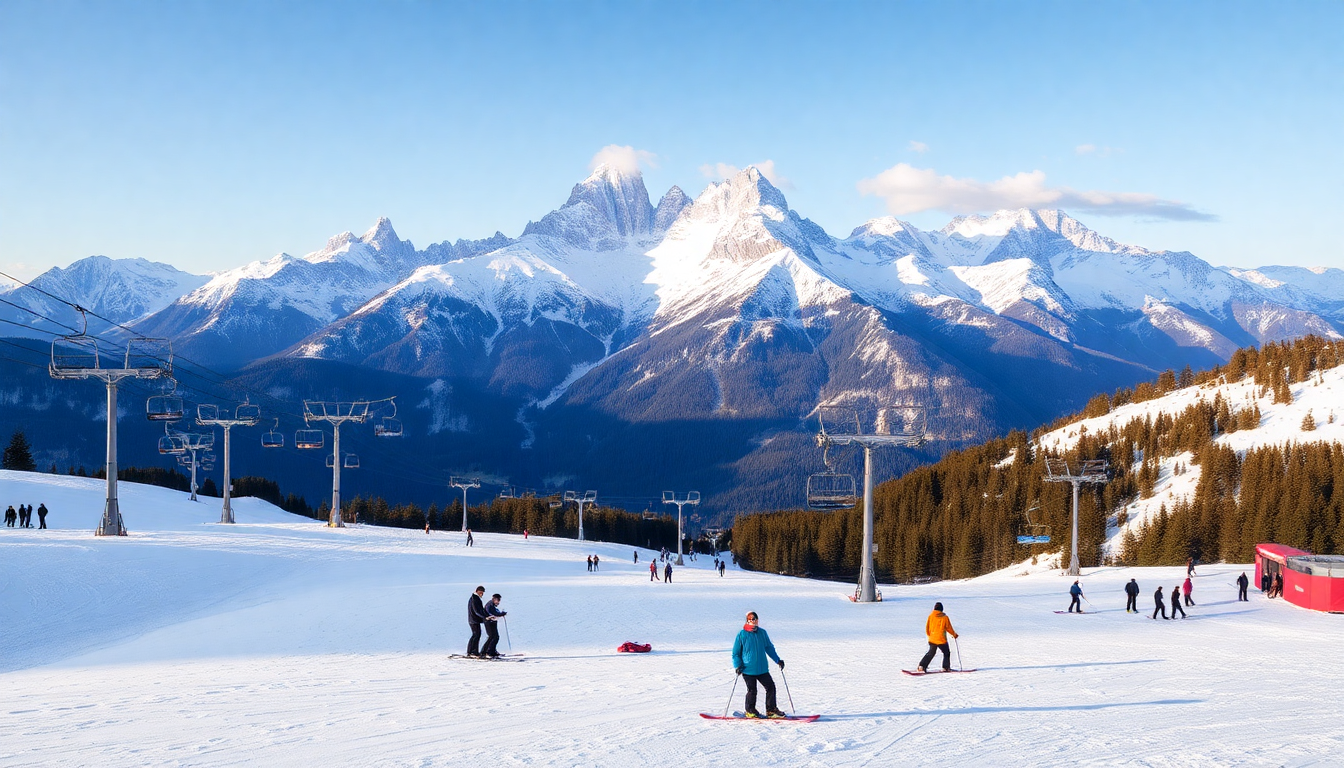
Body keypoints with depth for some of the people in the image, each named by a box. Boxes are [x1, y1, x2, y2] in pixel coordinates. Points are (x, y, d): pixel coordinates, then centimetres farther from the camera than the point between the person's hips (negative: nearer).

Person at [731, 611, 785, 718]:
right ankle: (750, 711, 20)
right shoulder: (742, 634, -6)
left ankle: (771, 710, 13)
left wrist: (777, 660, 12)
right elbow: (736, 652, 1)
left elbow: (769, 648, 18)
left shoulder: (762, 633, 5)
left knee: (770, 687, 1)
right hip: (748, 669, -4)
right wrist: (738, 665, -10)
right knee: (752, 690, 2)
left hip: (762, 668, 4)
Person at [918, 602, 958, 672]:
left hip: (932, 639, 4)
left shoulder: (931, 616, 1)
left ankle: (922, 666, 3)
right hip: (941, 640, -4)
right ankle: (946, 667, 9)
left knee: (931, 653, 14)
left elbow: (927, 627, 7)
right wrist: (954, 634, 17)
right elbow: (949, 628, 1)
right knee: (946, 653, 14)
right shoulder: (944, 617, -7)